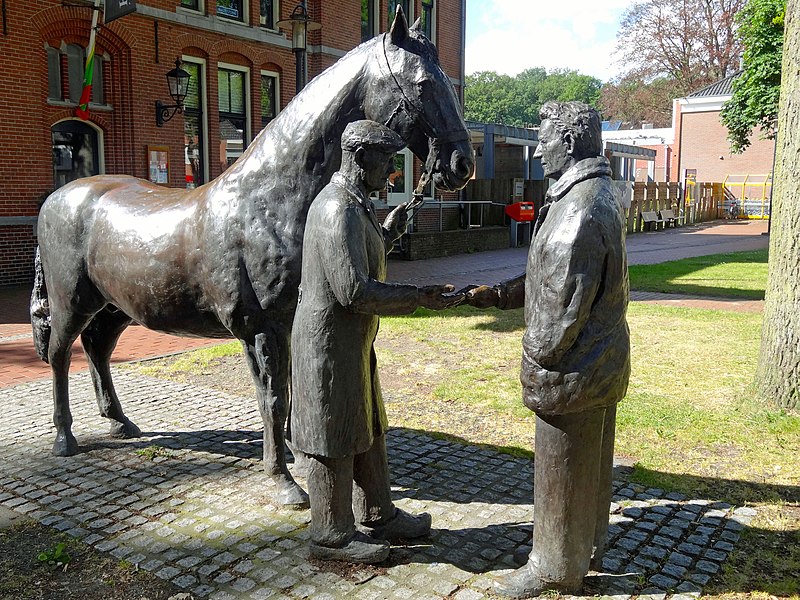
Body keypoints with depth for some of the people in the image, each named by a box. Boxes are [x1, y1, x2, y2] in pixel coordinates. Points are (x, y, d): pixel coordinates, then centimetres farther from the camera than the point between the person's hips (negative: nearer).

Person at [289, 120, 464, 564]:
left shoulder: (354, 205, 12)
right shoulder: (338, 210, -22)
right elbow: (354, 291, -28)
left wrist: (386, 234, 14)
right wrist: (419, 298, -23)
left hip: (352, 343, 10)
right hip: (330, 346, -10)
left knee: (367, 431, 20)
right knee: (334, 442, 4)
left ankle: (377, 518, 35)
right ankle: (331, 536, 22)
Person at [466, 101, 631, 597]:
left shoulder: (579, 210, -25)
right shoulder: (601, 195, 9)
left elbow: (563, 304, -25)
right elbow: (547, 278, 14)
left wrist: (537, 361, -13)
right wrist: (496, 294, 11)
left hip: (574, 367, -10)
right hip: (605, 360, 10)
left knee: (561, 469, 7)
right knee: (592, 460, 24)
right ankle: (589, 545, 43)